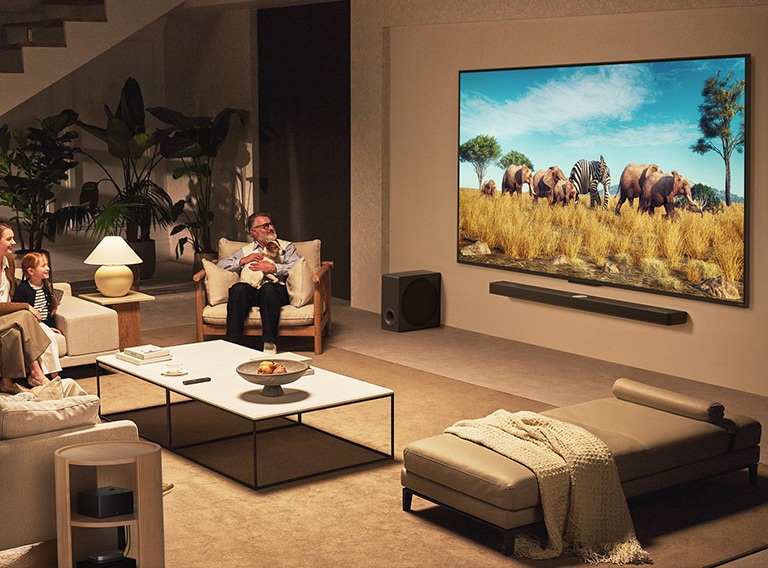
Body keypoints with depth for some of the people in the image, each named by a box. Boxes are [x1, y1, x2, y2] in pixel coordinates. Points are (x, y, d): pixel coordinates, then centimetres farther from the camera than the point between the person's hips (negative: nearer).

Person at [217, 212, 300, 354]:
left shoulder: (287, 246, 23)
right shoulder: (245, 251, 30)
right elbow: (221, 265, 18)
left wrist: (274, 268, -7)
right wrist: (244, 260, 5)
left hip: (276, 288, -2)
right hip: (250, 290, 2)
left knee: (268, 288, -38)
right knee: (238, 288, -33)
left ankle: (269, 344, -37)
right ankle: (232, 342, -34)